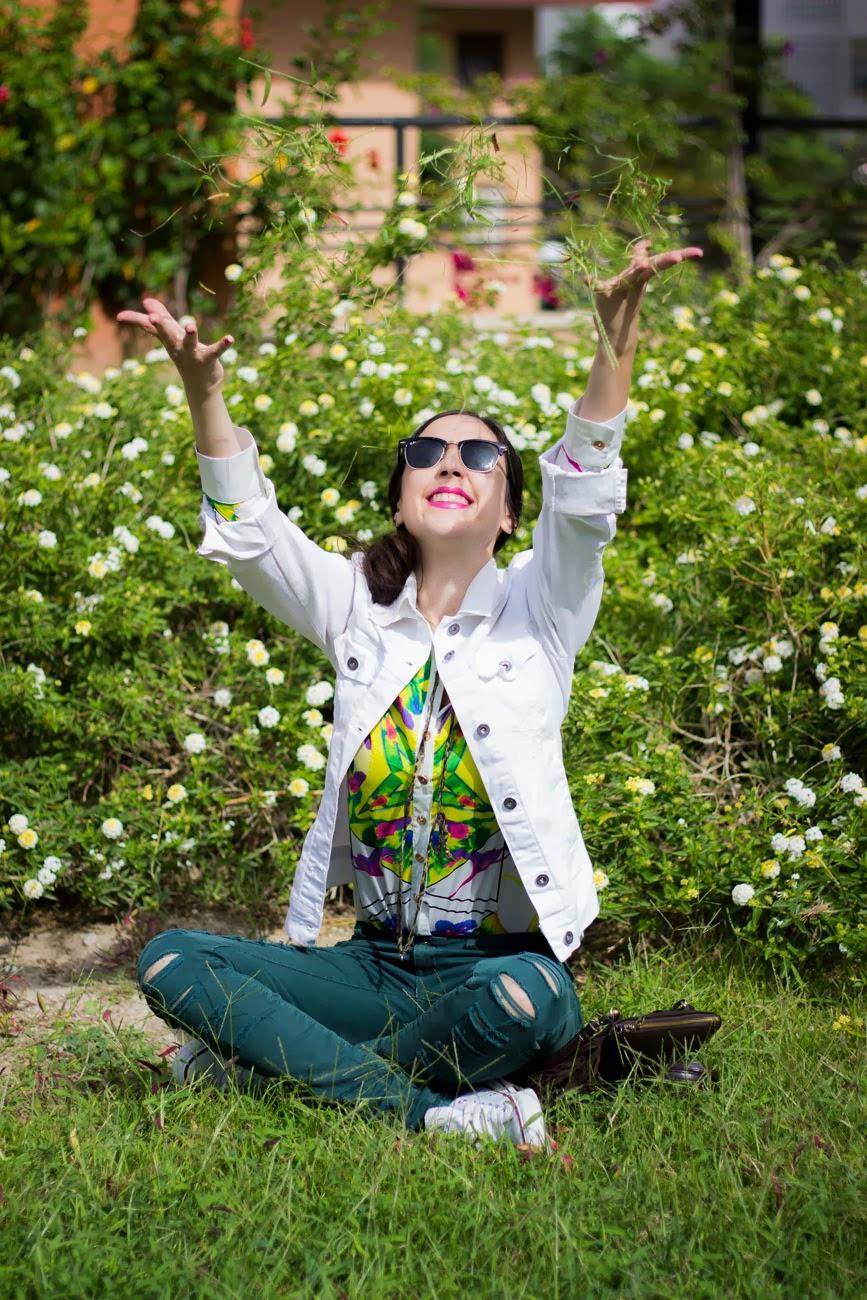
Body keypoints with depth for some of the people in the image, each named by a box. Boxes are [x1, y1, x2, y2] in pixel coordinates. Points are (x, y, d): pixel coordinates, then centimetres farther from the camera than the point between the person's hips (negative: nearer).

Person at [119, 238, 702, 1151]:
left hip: (497, 961, -3)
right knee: (172, 963, -17)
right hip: (374, 963, 3)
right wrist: (203, 392, -20)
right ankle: (432, 1112, -25)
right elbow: (249, 534, -4)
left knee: (533, 1004, -38)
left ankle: (266, 1058, -16)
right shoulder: (361, 610, 9)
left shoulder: (536, 611, 2)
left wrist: (617, 346, -32)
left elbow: (583, 504, -16)